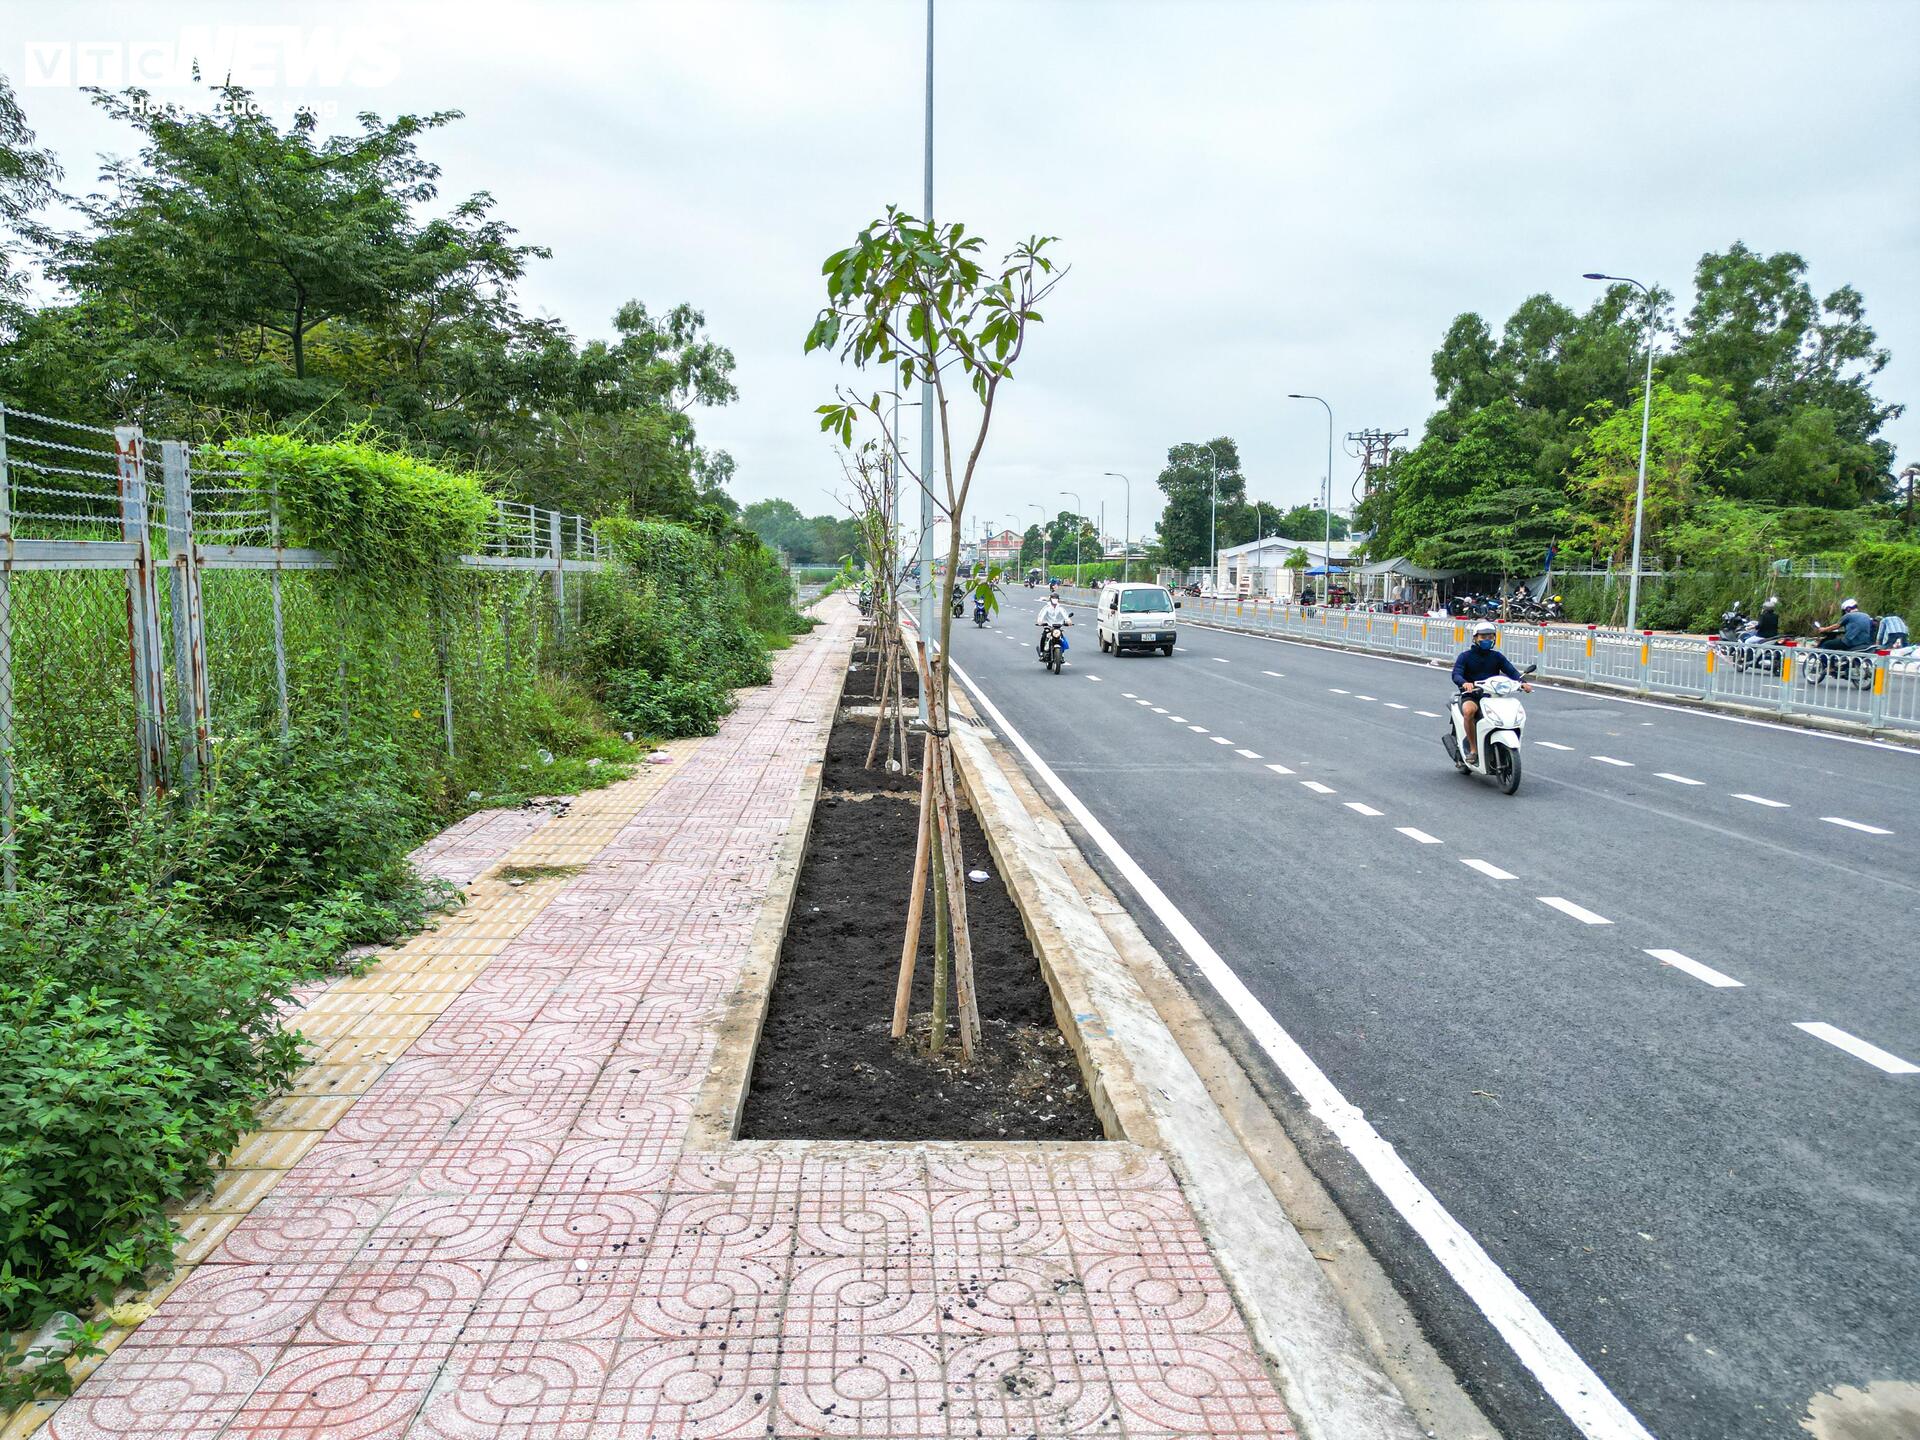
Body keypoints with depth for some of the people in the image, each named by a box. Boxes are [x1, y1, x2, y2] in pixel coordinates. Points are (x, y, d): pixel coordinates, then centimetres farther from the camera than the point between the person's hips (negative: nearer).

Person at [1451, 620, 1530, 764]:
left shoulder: (1497, 656, 14)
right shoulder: (1465, 656, 4)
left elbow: (1511, 671, 2)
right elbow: (1456, 674, -11)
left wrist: (1522, 682, -19)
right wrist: (1464, 683, -35)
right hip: (1471, 696, -3)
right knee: (1468, 711, -37)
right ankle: (1472, 749, -26)